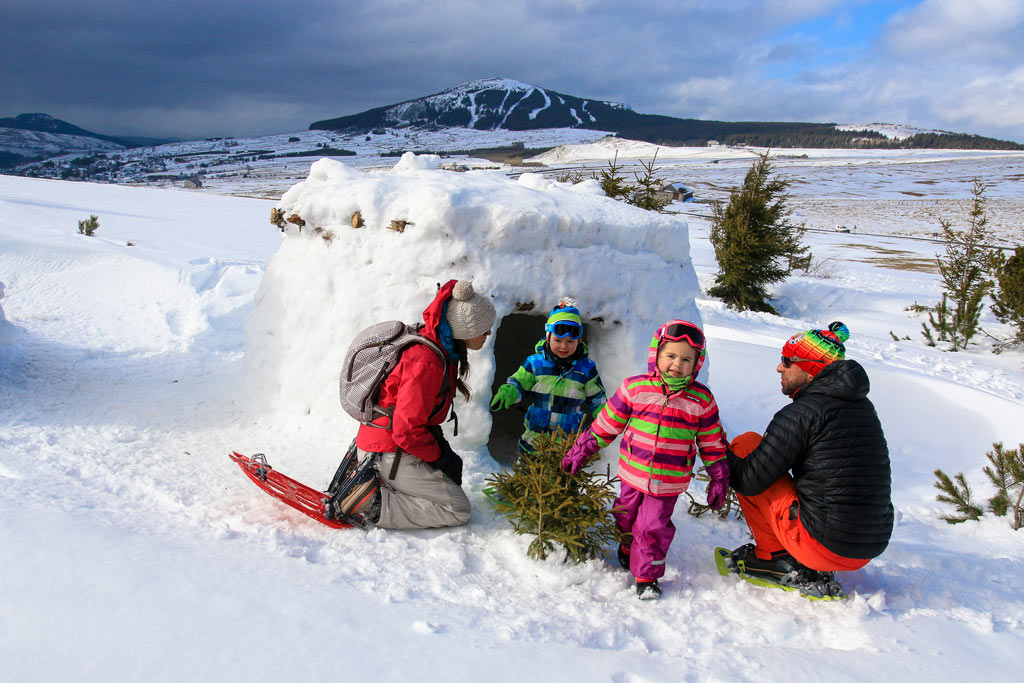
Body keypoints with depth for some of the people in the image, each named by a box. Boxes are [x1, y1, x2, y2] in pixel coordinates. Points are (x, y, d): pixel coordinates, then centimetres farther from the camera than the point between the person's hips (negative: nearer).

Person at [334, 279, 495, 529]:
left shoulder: (435, 347, 4)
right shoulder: (426, 364, -27)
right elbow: (406, 430, -25)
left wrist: (439, 444, 8)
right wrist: (441, 457, -11)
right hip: (390, 456, -10)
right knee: (458, 511, -5)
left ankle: (371, 479, 14)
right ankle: (372, 505, -9)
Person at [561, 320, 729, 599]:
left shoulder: (701, 399, -5)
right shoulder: (634, 388, -7)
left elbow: (712, 443, 5)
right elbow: (606, 424, 3)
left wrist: (719, 480, 6)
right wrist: (581, 450, 7)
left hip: (668, 482, -1)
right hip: (633, 472, 2)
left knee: (653, 527, -2)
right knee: (627, 520, 19)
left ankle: (647, 576, 20)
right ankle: (627, 550, 50)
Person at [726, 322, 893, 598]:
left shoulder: (802, 413, -15)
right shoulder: (862, 406, 10)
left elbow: (750, 480, -11)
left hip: (822, 545, -8)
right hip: (871, 549, 8)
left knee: (745, 443, 0)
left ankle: (774, 556, 5)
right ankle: (814, 573, 14)